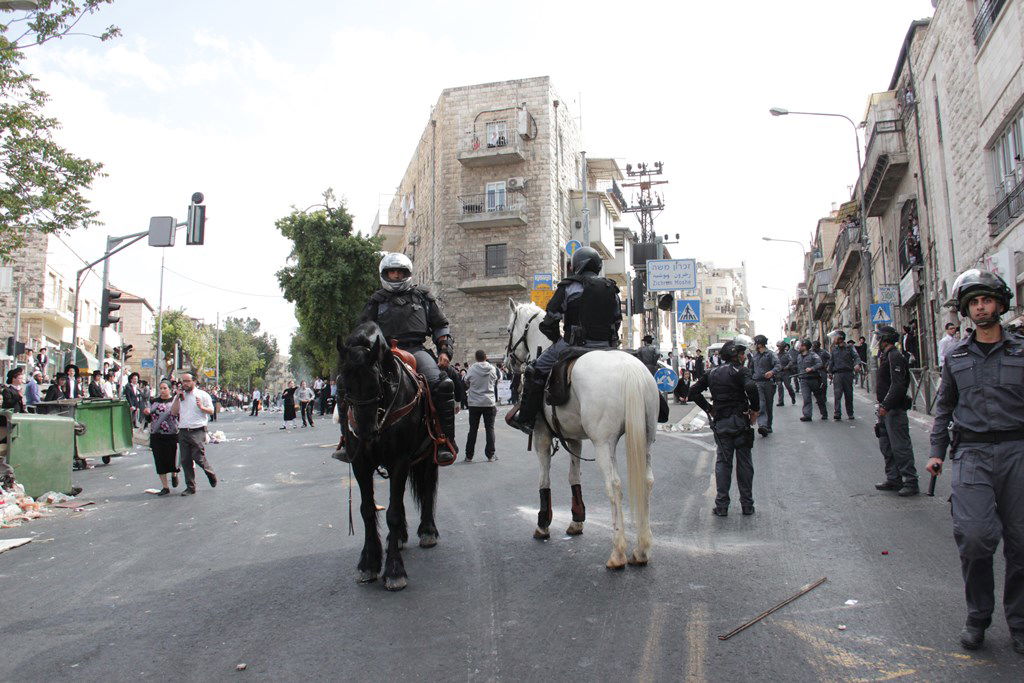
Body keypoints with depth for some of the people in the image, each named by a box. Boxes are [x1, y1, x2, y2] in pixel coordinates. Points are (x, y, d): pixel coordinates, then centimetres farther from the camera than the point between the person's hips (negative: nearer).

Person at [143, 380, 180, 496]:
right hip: (156, 436, 3)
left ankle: (174, 475, 34)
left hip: (172, 435, -3)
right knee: (160, 461, 4)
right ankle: (165, 487, 14)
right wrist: (147, 414, -9)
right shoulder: (153, 402, 11)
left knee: (172, 459, -1)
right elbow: (148, 420, 14)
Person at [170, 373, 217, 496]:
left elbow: (211, 410, 2)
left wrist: (202, 407, -17)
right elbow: (173, 412, 5)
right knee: (185, 460, 4)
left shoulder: (202, 395, 2)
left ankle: (211, 474, 20)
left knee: (198, 458, -9)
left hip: (198, 431, -4)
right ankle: (190, 487, 13)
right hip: (183, 431, 4)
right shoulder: (179, 396, 14)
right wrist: (177, 398, -3)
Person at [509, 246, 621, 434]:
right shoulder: (612, 289, 13)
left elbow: (550, 319, -6)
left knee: (536, 372, 8)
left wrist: (557, 339, 11)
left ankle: (526, 418, 7)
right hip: (605, 347, 5)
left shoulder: (570, 286, -4)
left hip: (574, 344, -5)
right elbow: (617, 321, 19)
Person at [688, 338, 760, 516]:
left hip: (720, 422, 4)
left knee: (722, 462, 9)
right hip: (740, 421, -4)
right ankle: (747, 505, 15)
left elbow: (693, 391, 9)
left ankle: (721, 506, 7)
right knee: (744, 463, 8)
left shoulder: (712, 373, 9)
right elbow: (751, 388, -26)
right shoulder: (739, 371, -8)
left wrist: (708, 408, 11)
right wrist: (754, 409, -13)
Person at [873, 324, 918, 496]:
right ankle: (893, 479, 22)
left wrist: (886, 405, -25)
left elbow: (897, 385, -23)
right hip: (886, 408, 10)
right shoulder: (885, 356, 16)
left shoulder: (895, 356, -15)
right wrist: (882, 405, 16)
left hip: (895, 409, -10)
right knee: (886, 446, 14)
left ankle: (910, 482, 0)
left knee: (900, 446, -6)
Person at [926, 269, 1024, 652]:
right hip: (971, 453, 0)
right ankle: (977, 617, 7)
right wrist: (937, 450, 11)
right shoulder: (955, 357, 13)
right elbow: (944, 406, 18)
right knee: (975, 535, -12)